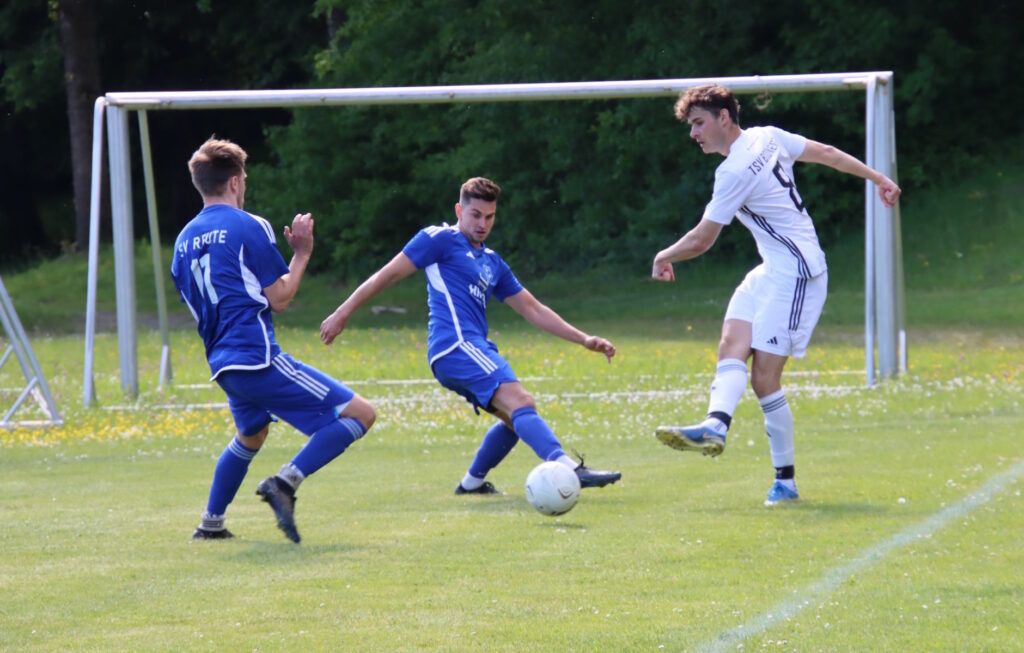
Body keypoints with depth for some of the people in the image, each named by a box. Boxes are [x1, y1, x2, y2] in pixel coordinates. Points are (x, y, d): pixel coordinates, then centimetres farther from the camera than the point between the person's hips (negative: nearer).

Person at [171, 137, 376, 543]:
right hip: (258, 358, -8)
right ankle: (285, 482, -21)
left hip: (221, 365, 8)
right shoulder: (249, 227, -6)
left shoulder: (184, 241, 15)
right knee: (359, 414, -9)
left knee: (251, 435, 36)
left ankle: (211, 523, 37)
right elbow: (279, 298, -7)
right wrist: (302, 254, 5)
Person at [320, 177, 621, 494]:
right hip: (456, 345, -9)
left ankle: (472, 482, 29)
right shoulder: (440, 239, 3)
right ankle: (570, 470, -42)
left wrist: (584, 340, 21)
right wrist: (342, 314, -2)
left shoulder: (492, 263, 25)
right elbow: (389, 274, 2)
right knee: (521, 402, -24)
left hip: (476, 349, 9)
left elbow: (534, 311, 27)